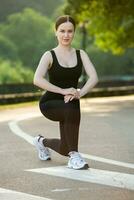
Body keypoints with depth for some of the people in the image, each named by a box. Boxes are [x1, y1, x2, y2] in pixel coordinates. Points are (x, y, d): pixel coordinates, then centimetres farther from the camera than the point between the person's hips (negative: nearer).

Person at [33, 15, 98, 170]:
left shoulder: (81, 54, 1)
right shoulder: (49, 55, -8)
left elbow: (93, 77, -12)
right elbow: (37, 80, -24)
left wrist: (80, 93, -30)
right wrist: (63, 91, -32)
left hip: (70, 105, 4)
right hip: (50, 103, -4)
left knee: (65, 149, 8)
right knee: (71, 109, -38)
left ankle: (43, 142, 43)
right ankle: (74, 156, -24)